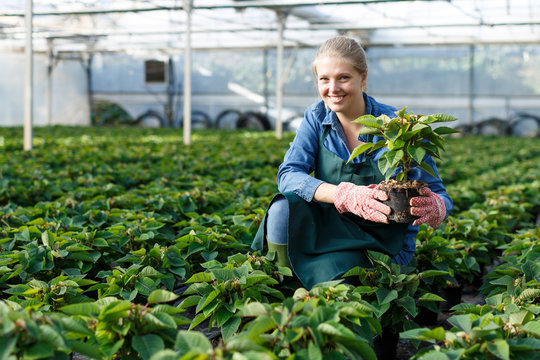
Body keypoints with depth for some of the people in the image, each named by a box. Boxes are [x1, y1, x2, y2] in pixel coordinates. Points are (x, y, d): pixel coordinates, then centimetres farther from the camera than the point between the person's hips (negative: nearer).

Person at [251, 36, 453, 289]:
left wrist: (433, 207, -39)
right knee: (283, 209, -27)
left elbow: (440, 196, -12)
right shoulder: (317, 118, -4)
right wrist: (346, 196, -34)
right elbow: (288, 175, -17)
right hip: (327, 228, 3)